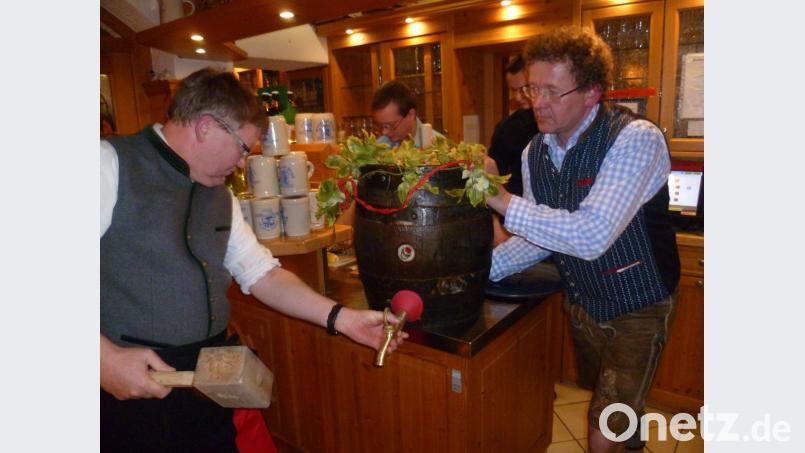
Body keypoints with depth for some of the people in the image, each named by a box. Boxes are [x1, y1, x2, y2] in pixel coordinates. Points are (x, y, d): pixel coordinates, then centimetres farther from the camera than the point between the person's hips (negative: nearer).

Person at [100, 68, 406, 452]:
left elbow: (263, 275, 10)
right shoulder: (112, 165, -10)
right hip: (132, 387, -5)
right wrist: (106, 356, -21)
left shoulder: (221, 197, 11)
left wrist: (341, 318, 3)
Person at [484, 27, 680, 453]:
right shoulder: (535, 151, -5)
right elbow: (539, 236, 2)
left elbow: (591, 236, -37)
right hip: (581, 303, 6)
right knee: (602, 401, 27)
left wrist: (503, 200, -33)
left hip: (636, 309, -6)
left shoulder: (636, 139, -25)